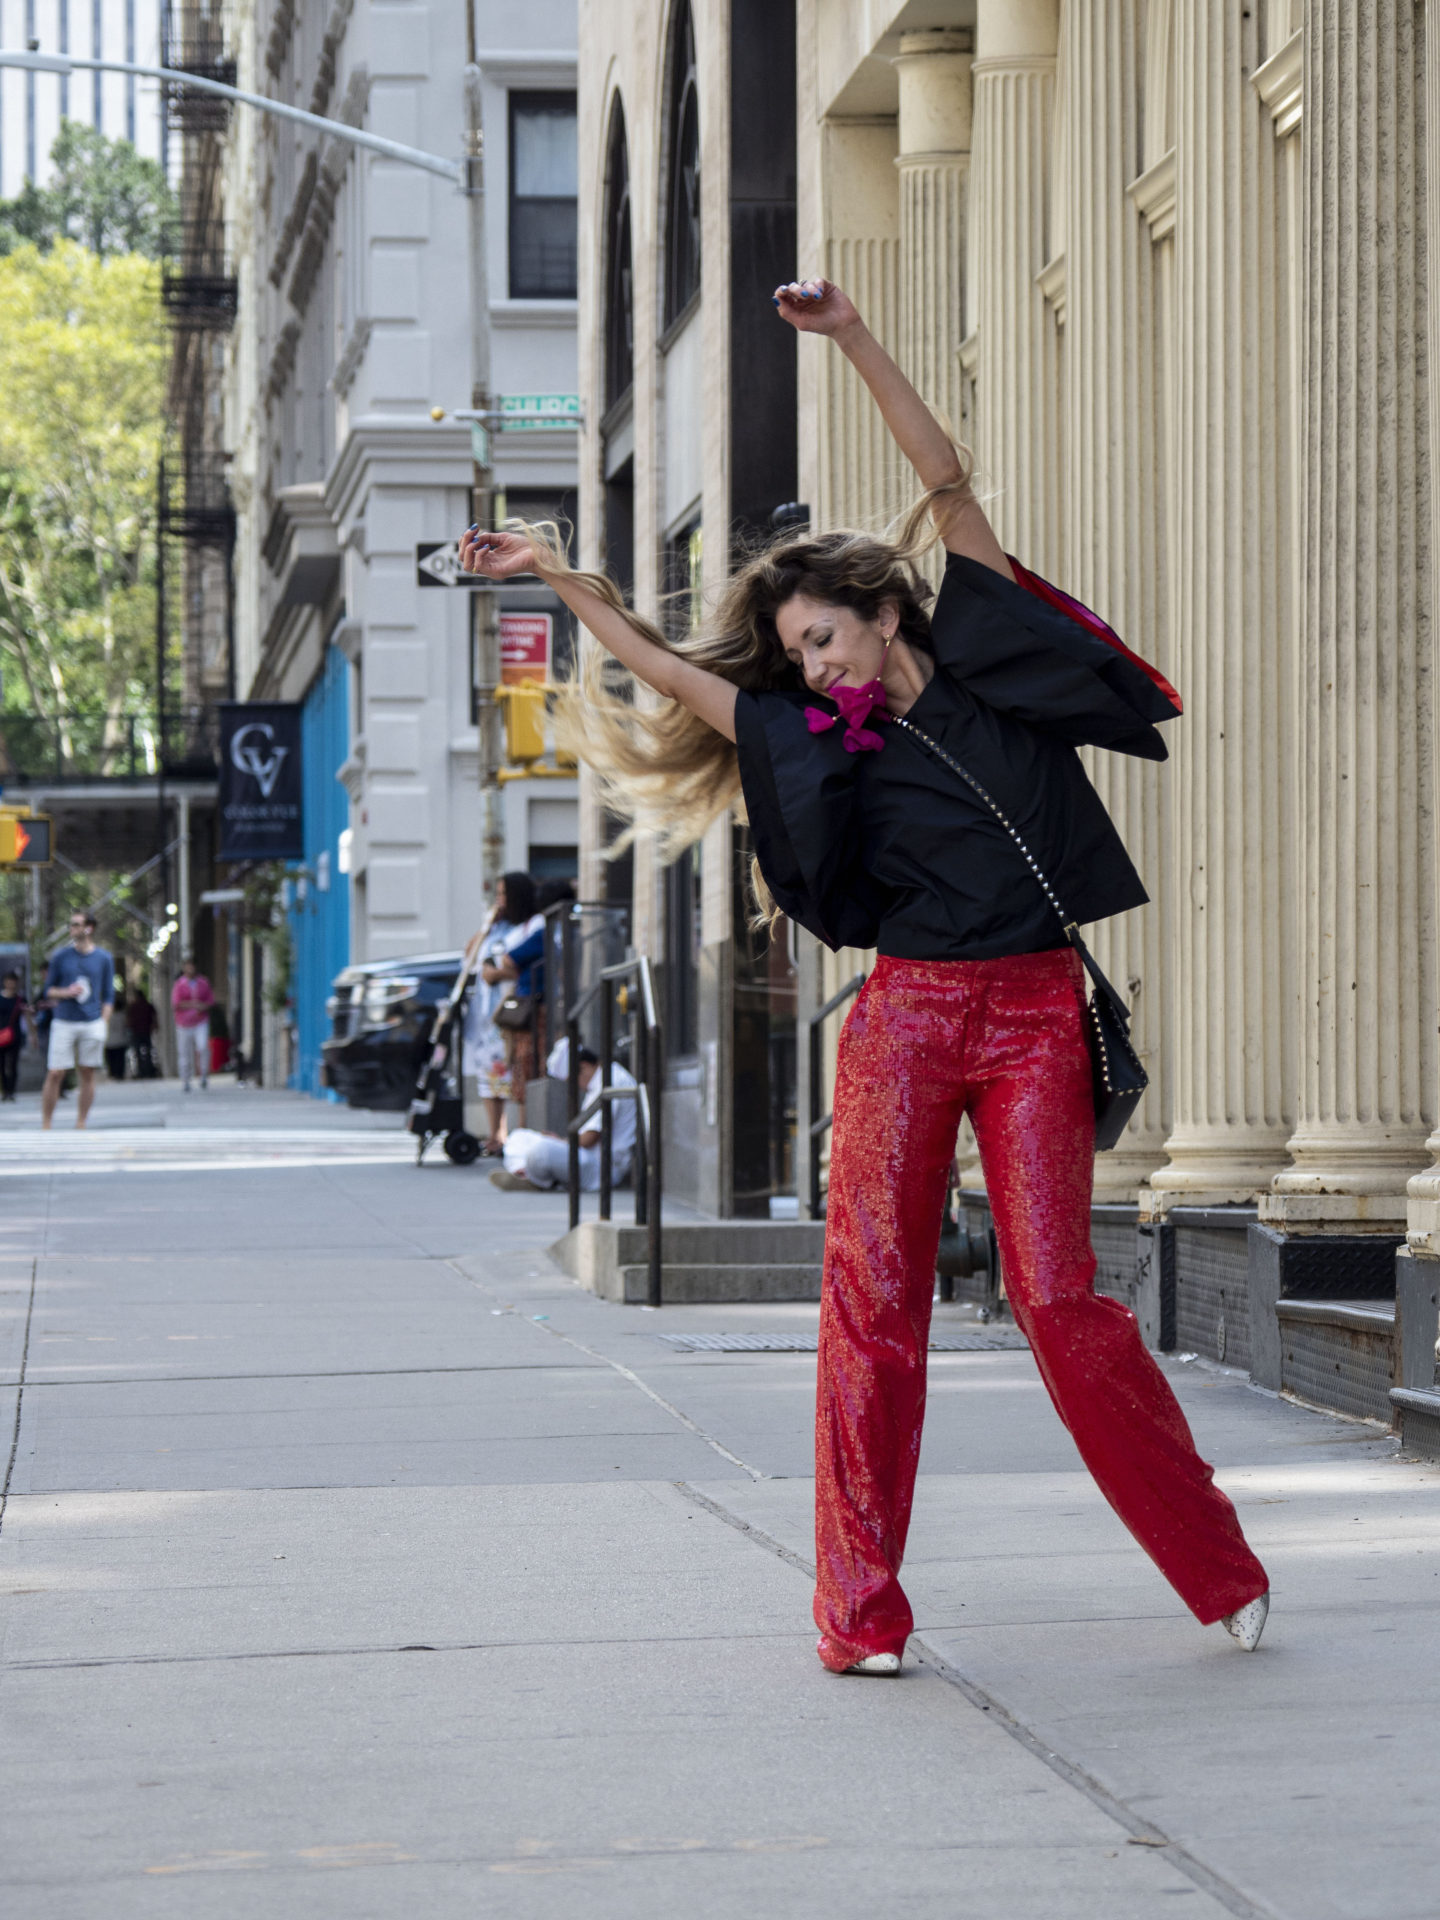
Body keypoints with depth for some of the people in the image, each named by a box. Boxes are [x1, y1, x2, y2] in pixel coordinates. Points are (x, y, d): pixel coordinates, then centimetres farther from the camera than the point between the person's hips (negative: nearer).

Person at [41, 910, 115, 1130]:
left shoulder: (104, 959, 5)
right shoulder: (60, 956, 4)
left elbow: (108, 997, 8)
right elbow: (48, 991, 9)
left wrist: (103, 1027, 0)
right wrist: (66, 993, -12)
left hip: (92, 1023, 1)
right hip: (63, 1022, -1)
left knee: (87, 1075, 3)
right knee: (55, 1074, -5)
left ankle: (81, 1125, 10)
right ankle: (45, 1126, 1)